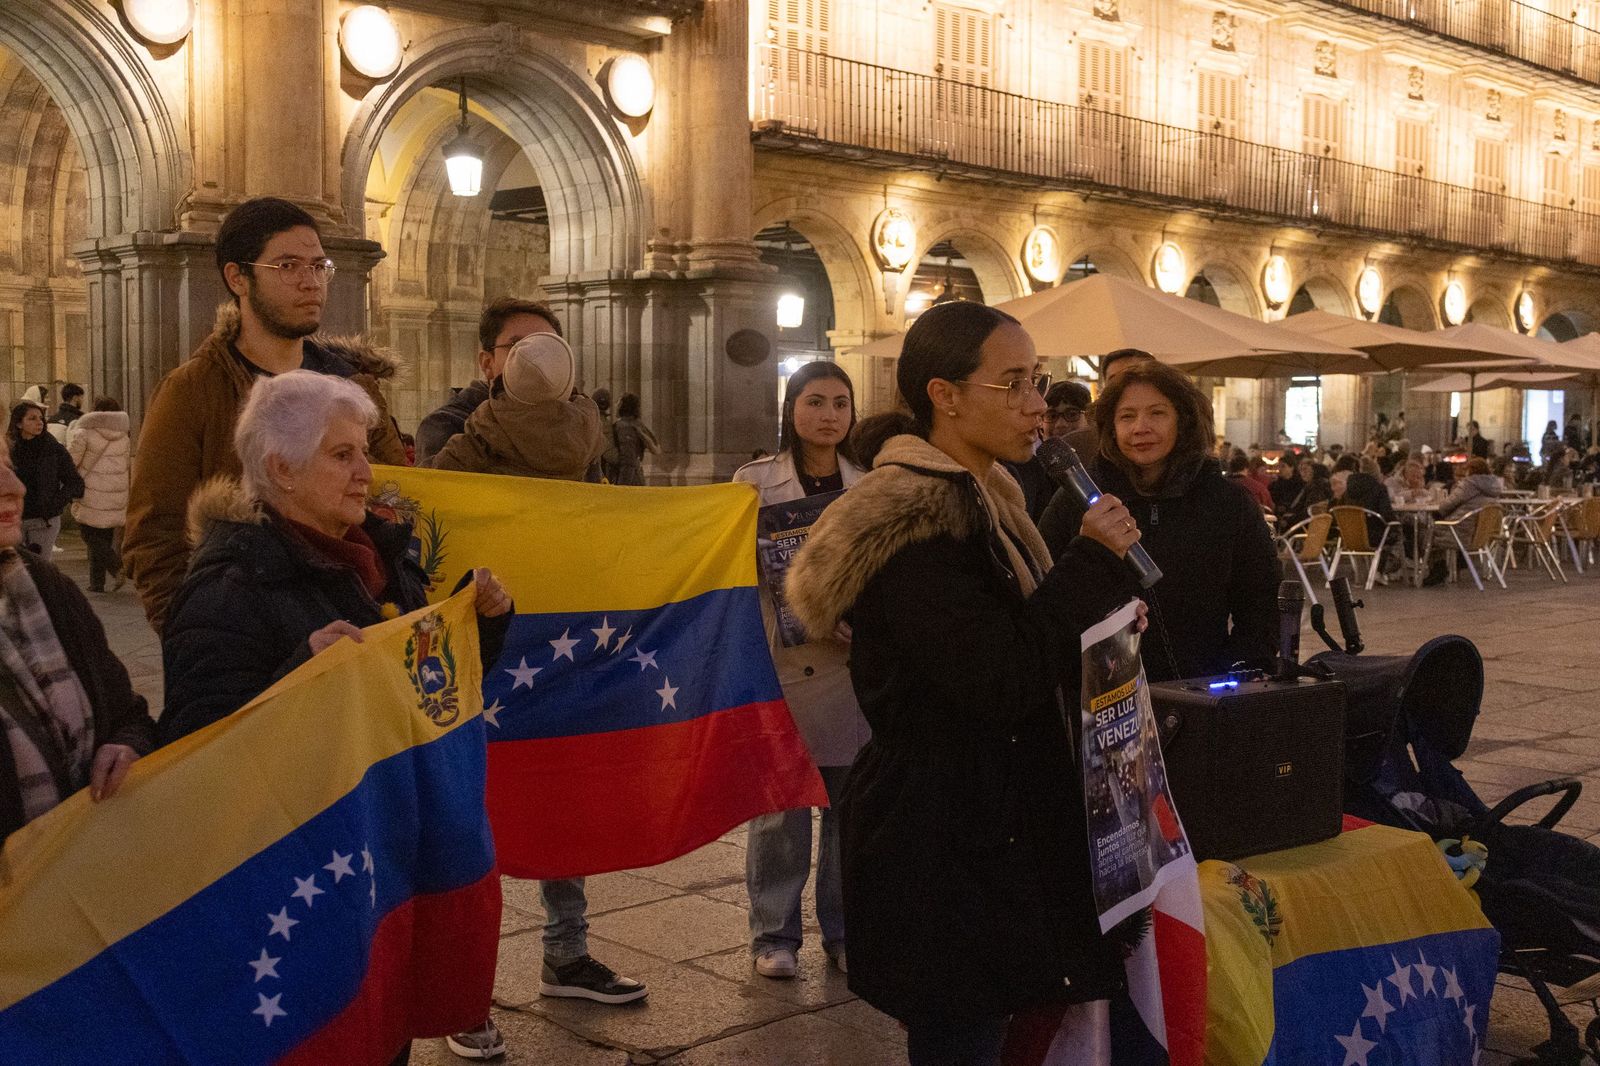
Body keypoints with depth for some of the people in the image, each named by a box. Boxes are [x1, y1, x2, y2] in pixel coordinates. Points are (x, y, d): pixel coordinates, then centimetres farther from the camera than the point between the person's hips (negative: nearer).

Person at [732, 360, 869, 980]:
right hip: (780, 666, -2)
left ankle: (844, 930, 20)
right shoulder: (755, 482, 3)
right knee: (779, 804, 2)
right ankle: (774, 934, 16)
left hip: (854, 668, 2)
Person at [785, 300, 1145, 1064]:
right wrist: (1095, 563, -17)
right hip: (944, 850, -10)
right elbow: (1000, 683, -25)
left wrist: (1097, 624, 7)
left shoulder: (980, 502, 13)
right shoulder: (912, 522, -19)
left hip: (992, 834, 10)